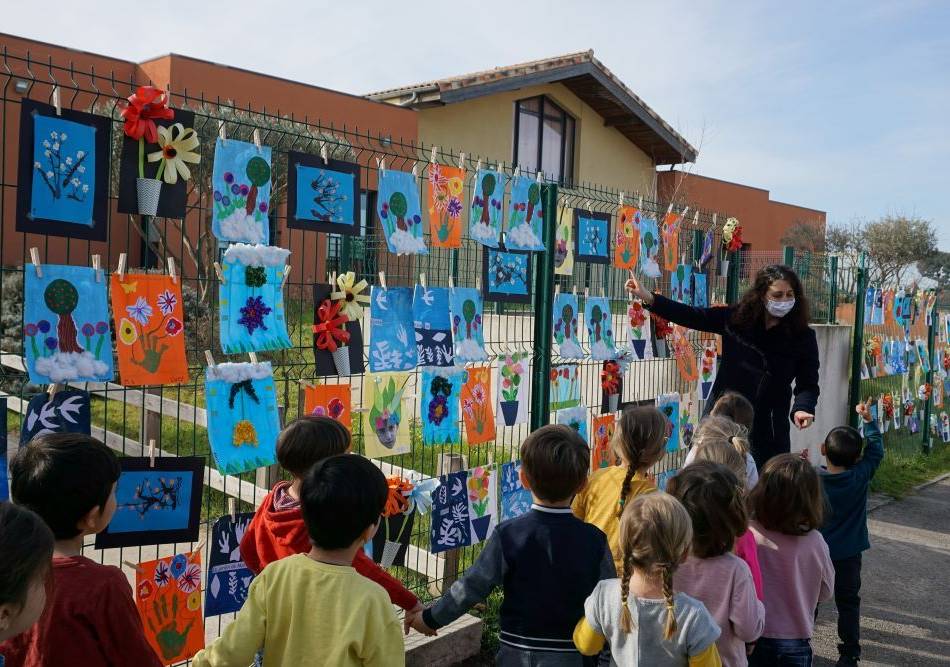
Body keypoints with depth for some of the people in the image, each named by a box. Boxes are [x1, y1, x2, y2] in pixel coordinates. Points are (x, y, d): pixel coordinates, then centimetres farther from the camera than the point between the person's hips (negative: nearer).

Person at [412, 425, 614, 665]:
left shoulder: (508, 535, -15)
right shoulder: (595, 540, -13)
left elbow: (471, 587, -9)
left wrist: (431, 618, 6)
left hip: (517, 655, 0)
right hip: (574, 655, 1)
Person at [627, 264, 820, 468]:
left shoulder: (803, 337, -6)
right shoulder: (736, 318, -4)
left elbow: (808, 384, -4)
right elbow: (692, 316, -5)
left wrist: (803, 408, -25)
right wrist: (649, 298, -15)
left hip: (767, 428, -1)